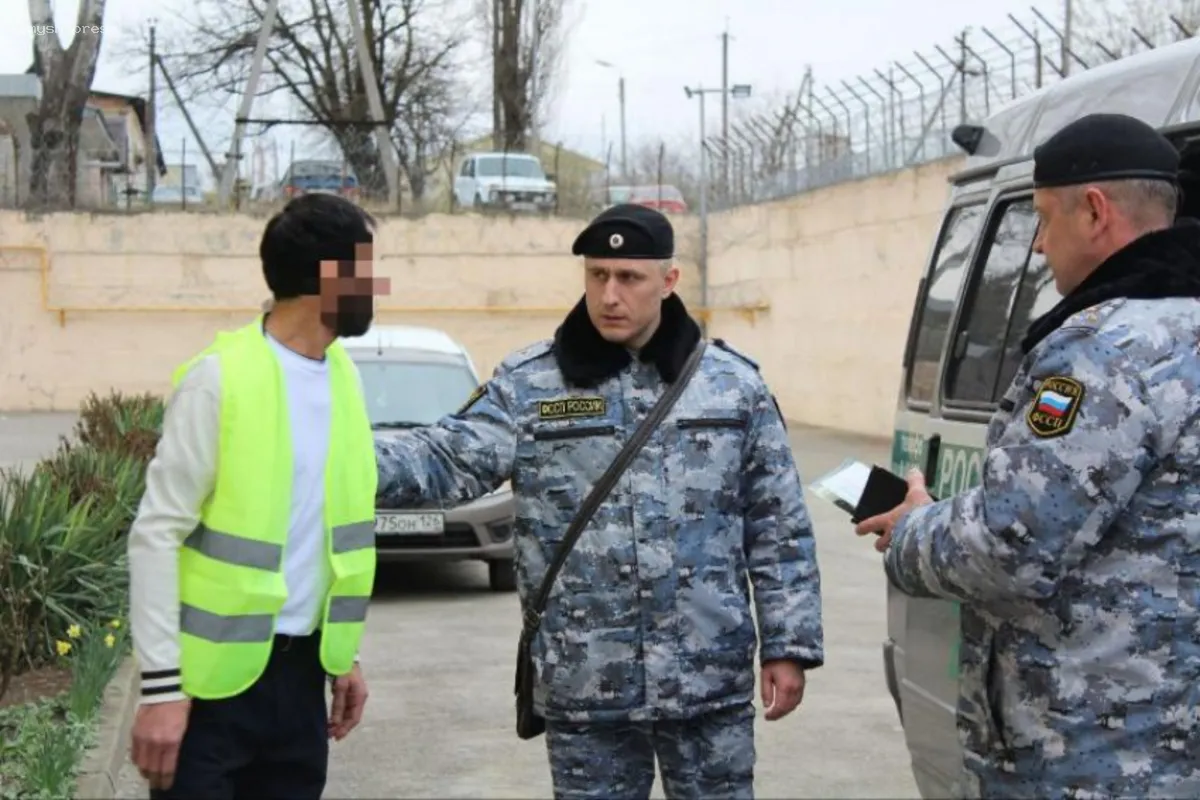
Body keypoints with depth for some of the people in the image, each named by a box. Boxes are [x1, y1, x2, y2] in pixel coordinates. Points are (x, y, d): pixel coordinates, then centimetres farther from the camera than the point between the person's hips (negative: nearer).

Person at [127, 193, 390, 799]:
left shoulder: (342, 374, 8)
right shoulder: (221, 378, -13)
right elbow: (156, 535, -13)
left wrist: (344, 652, 15)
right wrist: (162, 685, -17)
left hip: (300, 666, 6)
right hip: (215, 673, -6)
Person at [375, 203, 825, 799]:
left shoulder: (732, 384, 3)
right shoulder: (529, 384, 0)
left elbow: (779, 530, 5)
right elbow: (449, 461, -10)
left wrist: (788, 646, 1)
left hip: (711, 684, 1)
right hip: (582, 689, 0)